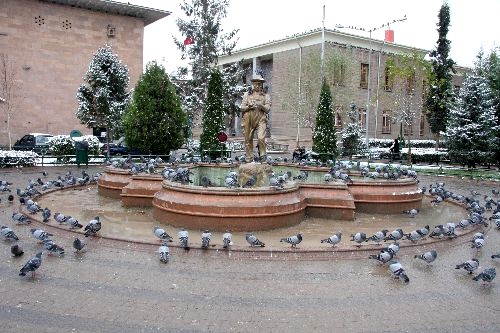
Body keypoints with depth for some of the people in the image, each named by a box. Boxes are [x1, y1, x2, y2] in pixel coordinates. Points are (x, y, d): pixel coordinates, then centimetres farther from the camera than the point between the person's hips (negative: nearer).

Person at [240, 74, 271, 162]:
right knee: (248, 139, 0)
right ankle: (249, 158, 9)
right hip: (249, 118, 1)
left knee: (261, 138, -19)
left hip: (261, 119, -1)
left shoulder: (266, 96, 16)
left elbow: (268, 109, 7)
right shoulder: (247, 95, 19)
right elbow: (242, 107, 13)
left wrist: (261, 106, -14)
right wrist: (249, 106, -8)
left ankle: (263, 154, -4)